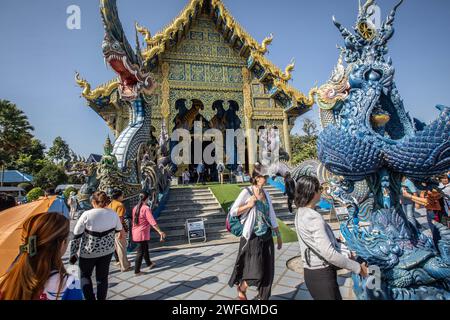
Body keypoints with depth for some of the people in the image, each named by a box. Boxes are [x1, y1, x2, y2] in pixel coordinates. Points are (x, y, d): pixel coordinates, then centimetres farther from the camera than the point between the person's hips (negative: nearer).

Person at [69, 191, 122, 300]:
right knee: (102, 277, 17)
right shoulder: (113, 214, -6)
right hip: (107, 251, 2)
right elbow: (118, 230, 10)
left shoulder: (87, 215, -15)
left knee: (85, 275, 22)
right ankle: (101, 298, 27)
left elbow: (76, 236, -11)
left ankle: (90, 298, 13)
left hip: (88, 252, -2)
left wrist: (73, 253, 0)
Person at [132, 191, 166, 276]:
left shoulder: (135, 208, 5)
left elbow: (134, 220, 12)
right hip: (142, 233, -8)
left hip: (135, 232, 8)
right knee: (140, 252, 4)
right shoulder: (146, 208, -19)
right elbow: (152, 222, -24)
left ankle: (149, 264, 41)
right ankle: (137, 271, 13)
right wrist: (160, 232, -24)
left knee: (145, 248, 24)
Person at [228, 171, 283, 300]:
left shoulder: (266, 193, 6)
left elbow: (271, 215, 12)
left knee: (267, 271, 11)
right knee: (255, 272, -4)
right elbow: (232, 212, -9)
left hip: (267, 237, 6)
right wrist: (248, 205, -20)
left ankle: (262, 297, 32)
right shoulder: (246, 192, -11)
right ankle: (241, 290, 26)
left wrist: (278, 235, 14)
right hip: (252, 238, -6)